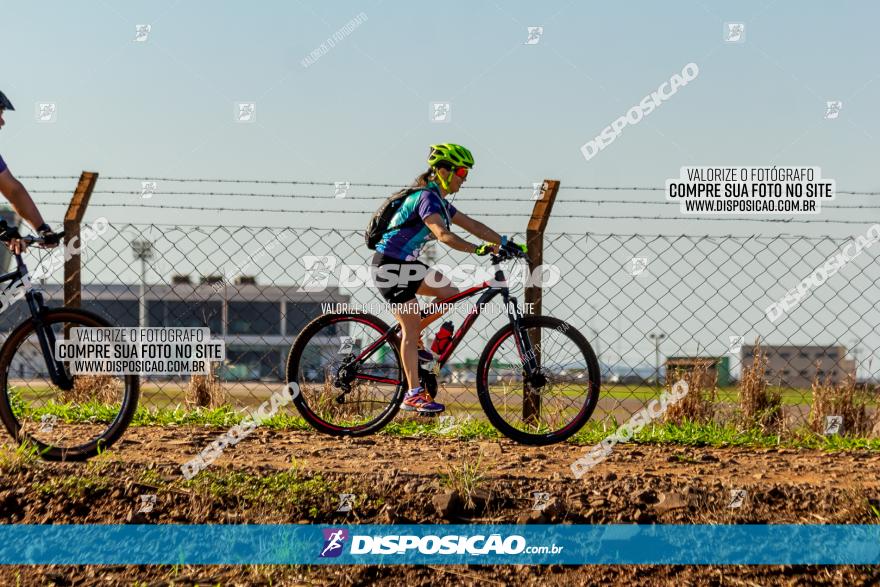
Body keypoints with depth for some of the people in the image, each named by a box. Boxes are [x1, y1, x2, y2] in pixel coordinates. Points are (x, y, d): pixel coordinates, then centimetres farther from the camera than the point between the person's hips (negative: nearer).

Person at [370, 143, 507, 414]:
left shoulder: (440, 202, 11)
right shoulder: (427, 199, -20)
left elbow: (473, 225, 12)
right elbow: (443, 235, -35)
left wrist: (505, 243, 4)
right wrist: (479, 249, -42)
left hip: (405, 264, 9)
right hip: (390, 264, -9)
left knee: (451, 293, 3)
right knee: (412, 328, -9)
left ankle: (410, 337, 14)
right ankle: (414, 395, -6)